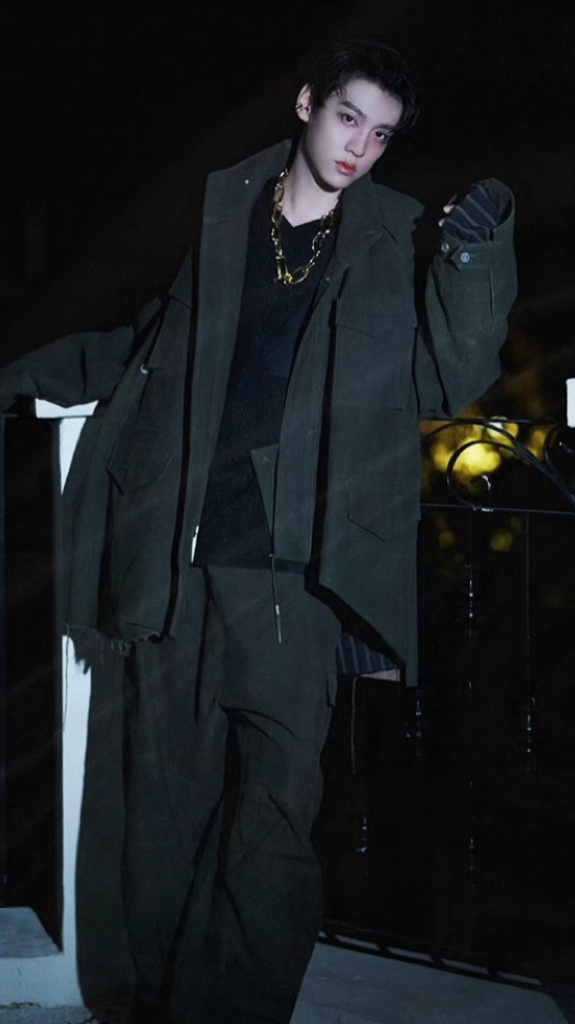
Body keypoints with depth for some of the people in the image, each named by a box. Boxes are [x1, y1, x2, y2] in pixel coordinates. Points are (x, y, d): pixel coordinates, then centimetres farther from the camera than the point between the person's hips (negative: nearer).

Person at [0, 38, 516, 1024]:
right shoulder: (213, 213, 12)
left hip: (287, 573, -2)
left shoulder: (397, 243, 9)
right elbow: (140, 347, 22)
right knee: (165, 808, 6)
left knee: (275, 813, -8)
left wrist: (475, 261, -11)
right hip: (172, 562, 2)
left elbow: (446, 382, 2)